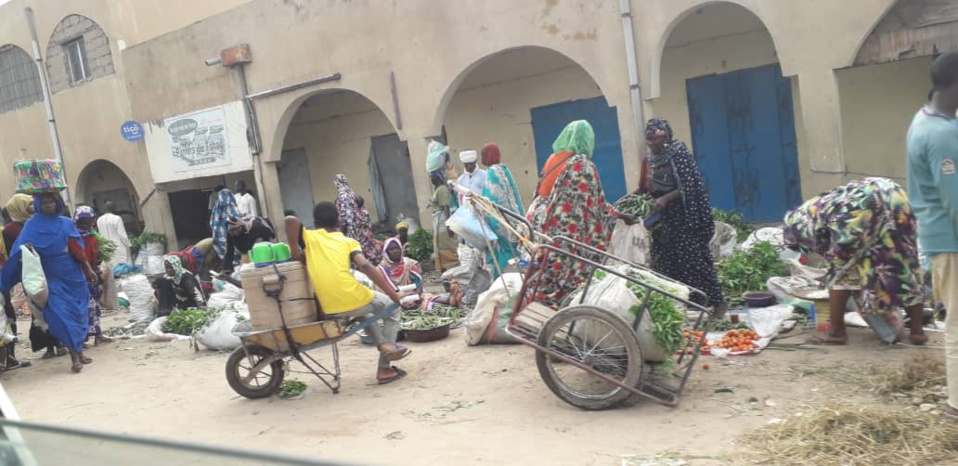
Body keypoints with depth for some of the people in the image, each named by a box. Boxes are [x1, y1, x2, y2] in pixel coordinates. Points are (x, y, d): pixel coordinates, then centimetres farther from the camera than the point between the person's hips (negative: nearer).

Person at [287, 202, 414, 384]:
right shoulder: (348, 241, 9)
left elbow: (291, 220, -7)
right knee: (392, 306, 27)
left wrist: (295, 253, 1)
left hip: (330, 310, 3)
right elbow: (366, 267, -7)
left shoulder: (309, 237, 12)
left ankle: (383, 344, 15)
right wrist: (393, 295, -6)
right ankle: (384, 369, 21)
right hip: (353, 300, -3)